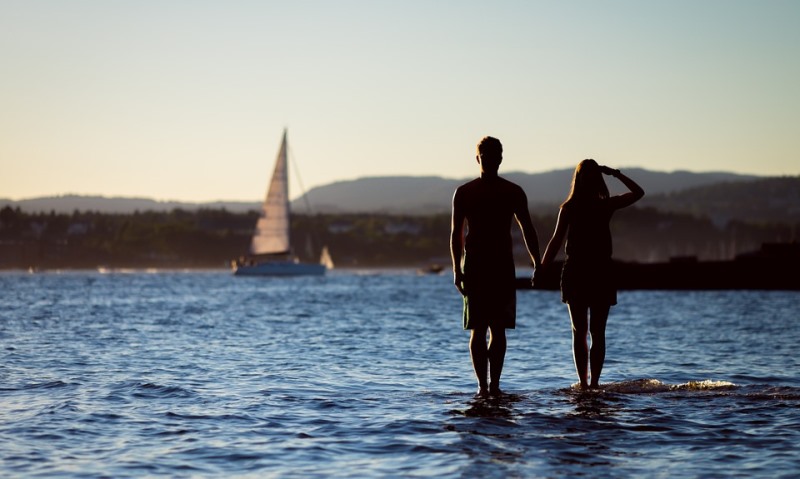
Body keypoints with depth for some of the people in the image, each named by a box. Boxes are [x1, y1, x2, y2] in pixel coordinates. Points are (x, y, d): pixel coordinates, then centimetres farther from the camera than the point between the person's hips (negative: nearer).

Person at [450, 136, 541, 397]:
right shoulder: (463, 193, 3)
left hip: (503, 267, 1)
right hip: (474, 266, -1)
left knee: (498, 329, 2)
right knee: (478, 329, -2)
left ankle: (493, 384, 2)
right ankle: (483, 384, -4)